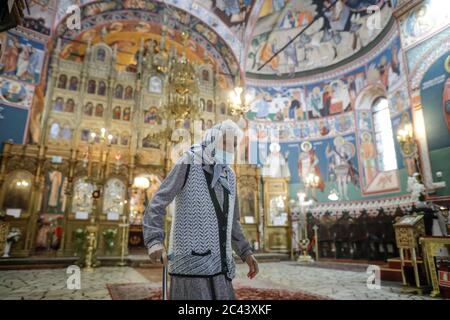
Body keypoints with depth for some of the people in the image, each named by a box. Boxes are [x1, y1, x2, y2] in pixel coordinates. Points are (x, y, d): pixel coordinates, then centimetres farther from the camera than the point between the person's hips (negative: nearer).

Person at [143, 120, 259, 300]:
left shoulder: (229, 176, 13)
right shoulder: (188, 165, -6)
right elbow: (157, 204, -12)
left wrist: (246, 252, 12)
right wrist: (155, 241, -28)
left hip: (217, 264, 7)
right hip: (191, 260, -6)